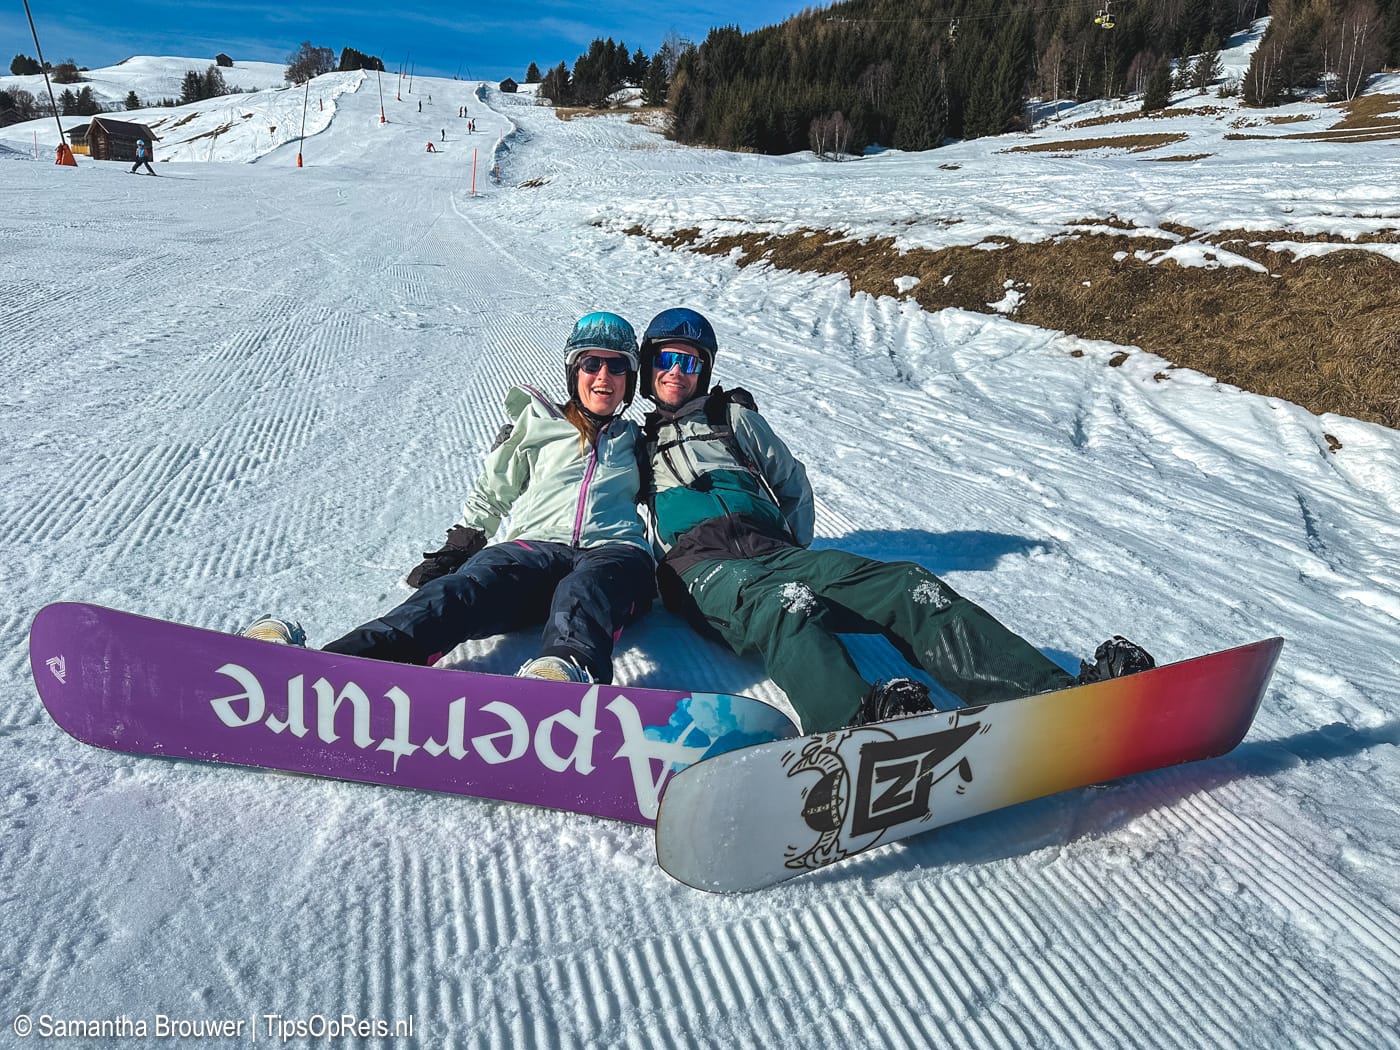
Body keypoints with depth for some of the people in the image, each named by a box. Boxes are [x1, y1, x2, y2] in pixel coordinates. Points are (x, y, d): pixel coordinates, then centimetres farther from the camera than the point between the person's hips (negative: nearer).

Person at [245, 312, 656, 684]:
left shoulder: (638, 442, 30)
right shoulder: (536, 427, 27)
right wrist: (457, 548, 14)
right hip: (536, 546, 1)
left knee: (584, 591, -40)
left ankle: (568, 670, -73)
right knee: (461, 590, -34)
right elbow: (488, 498, 27)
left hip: (614, 551, 0)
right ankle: (343, 663, -59)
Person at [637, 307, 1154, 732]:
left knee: (906, 585, -24)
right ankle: (860, 719, -70)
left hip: (774, 548, 3)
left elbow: (793, 482, 29)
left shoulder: (733, 415, 30)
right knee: (786, 605, -41)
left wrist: (795, 550, 12)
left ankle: (1063, 694, -38)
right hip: (701, 565, -3)